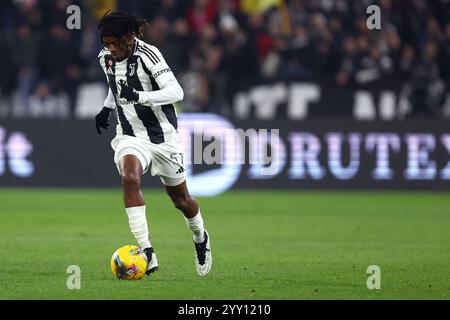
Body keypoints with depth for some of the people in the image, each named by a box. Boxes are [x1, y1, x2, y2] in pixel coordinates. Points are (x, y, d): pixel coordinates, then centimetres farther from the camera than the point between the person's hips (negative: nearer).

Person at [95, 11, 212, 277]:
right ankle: (147, 254, -31)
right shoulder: (106, 58, 1)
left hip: (162, 135, -3)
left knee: (181, 199, 11)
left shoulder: (147, 54, -20)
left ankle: (200, 238, 45)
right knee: (130, 177, -29)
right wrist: (107, 108, 17)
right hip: (131, 136, 3)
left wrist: (140, 96, -40)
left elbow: (176, 92, -29)